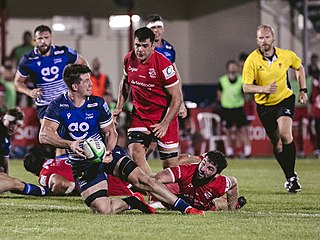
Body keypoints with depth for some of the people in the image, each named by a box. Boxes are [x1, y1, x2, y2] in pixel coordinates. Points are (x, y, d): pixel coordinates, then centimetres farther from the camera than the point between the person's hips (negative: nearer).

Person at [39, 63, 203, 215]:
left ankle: (184, 207, -9)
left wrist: (108, 152, -18)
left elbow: (111, 132, 5)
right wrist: (70, 144, -34)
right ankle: (132, 202, 9)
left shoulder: (98, 104, -4)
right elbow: (44, 135, -18)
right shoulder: (58, 106, -11)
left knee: (142, 179, -16)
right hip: (82, 164, -2)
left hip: (107, 153, 2)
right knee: (102, 210, -19)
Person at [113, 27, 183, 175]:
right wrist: (119, 107, 12)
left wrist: (165, 124, -20)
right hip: (139, 115, 4)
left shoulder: (164, 65, -18)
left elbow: (177, 97, -14)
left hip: (164, 117, -4)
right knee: (135, 153, -17)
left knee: (170, 164, -3)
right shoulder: (129, 59, -2)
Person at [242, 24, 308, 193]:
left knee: (285, 134, -24)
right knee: (277, 144, 4)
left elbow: (299, 67, 13)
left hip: (285, 99, -1)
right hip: (264, 105, 1)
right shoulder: (252, 61, -15)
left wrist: (303, 90, 8)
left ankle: (292, 176, -14)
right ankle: (290, 178, 21)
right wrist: (264, 89, -33)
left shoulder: (286, 55, -8)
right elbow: (246, 87, -17)